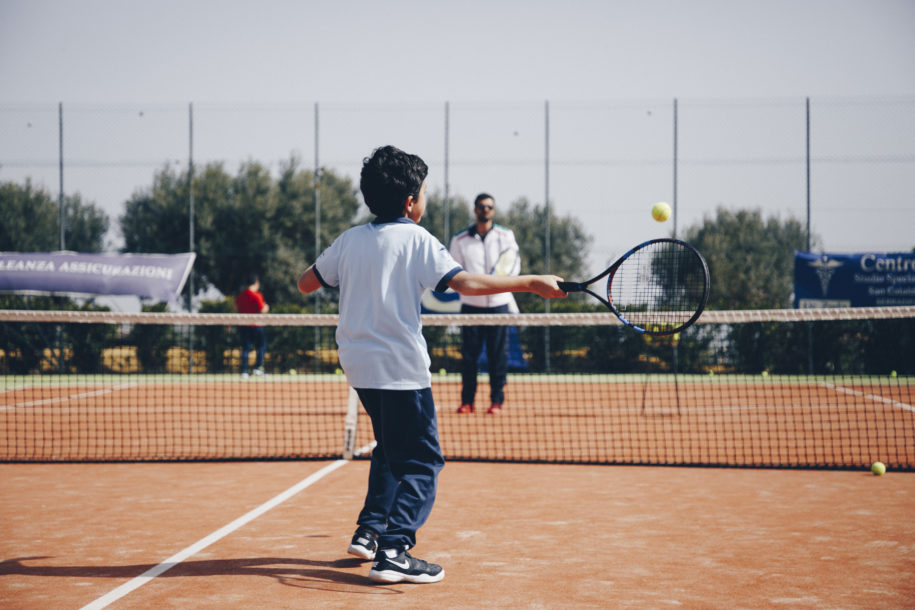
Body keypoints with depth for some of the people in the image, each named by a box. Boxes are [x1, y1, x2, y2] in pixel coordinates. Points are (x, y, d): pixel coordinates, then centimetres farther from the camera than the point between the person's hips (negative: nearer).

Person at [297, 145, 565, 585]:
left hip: (358, 363, 7)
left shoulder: (350, 240, 7)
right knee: (423, 461, 0)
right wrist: (532, 283, -18)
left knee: (392, 447, 26)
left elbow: (305, 284, 16)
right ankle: (394, 551, -11)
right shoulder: (417, 240, -9)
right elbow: (466, 283, -20)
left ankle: (369, 530, 24)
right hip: (401, 366, -7)